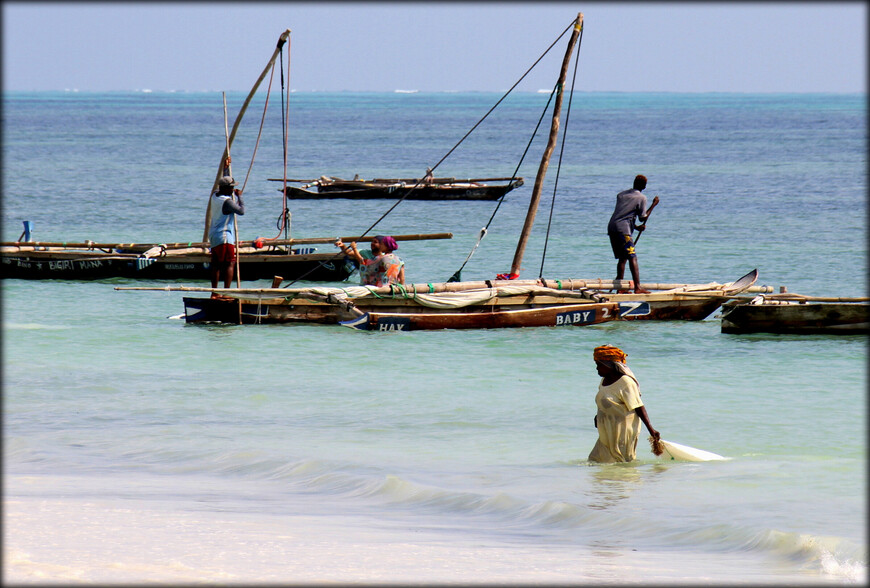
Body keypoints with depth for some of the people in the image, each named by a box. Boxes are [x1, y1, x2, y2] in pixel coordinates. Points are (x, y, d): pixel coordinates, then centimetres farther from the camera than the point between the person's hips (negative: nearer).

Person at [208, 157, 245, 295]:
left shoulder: (215, 196, 9)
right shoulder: (227, 201, -16)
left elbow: (224, 182, 28)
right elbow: (241, 210, -17)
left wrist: (226, 168, 33)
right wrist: (239, 196, -4)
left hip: (213, 236, 9)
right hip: (225, 237, -9)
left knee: (216, 264, 11)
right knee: (230, 263, -8)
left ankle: (214, 293, 12)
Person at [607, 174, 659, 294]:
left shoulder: (621, 194, 20)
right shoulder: (641, 198, 1)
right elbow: (643, 218, 3)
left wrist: (636, 227, 25)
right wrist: (653, 205, 13)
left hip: (611, 227, 7)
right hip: (623, 229, -7)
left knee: (622, 258, 15)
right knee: (632, 258, -9)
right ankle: (637, 287, -20)